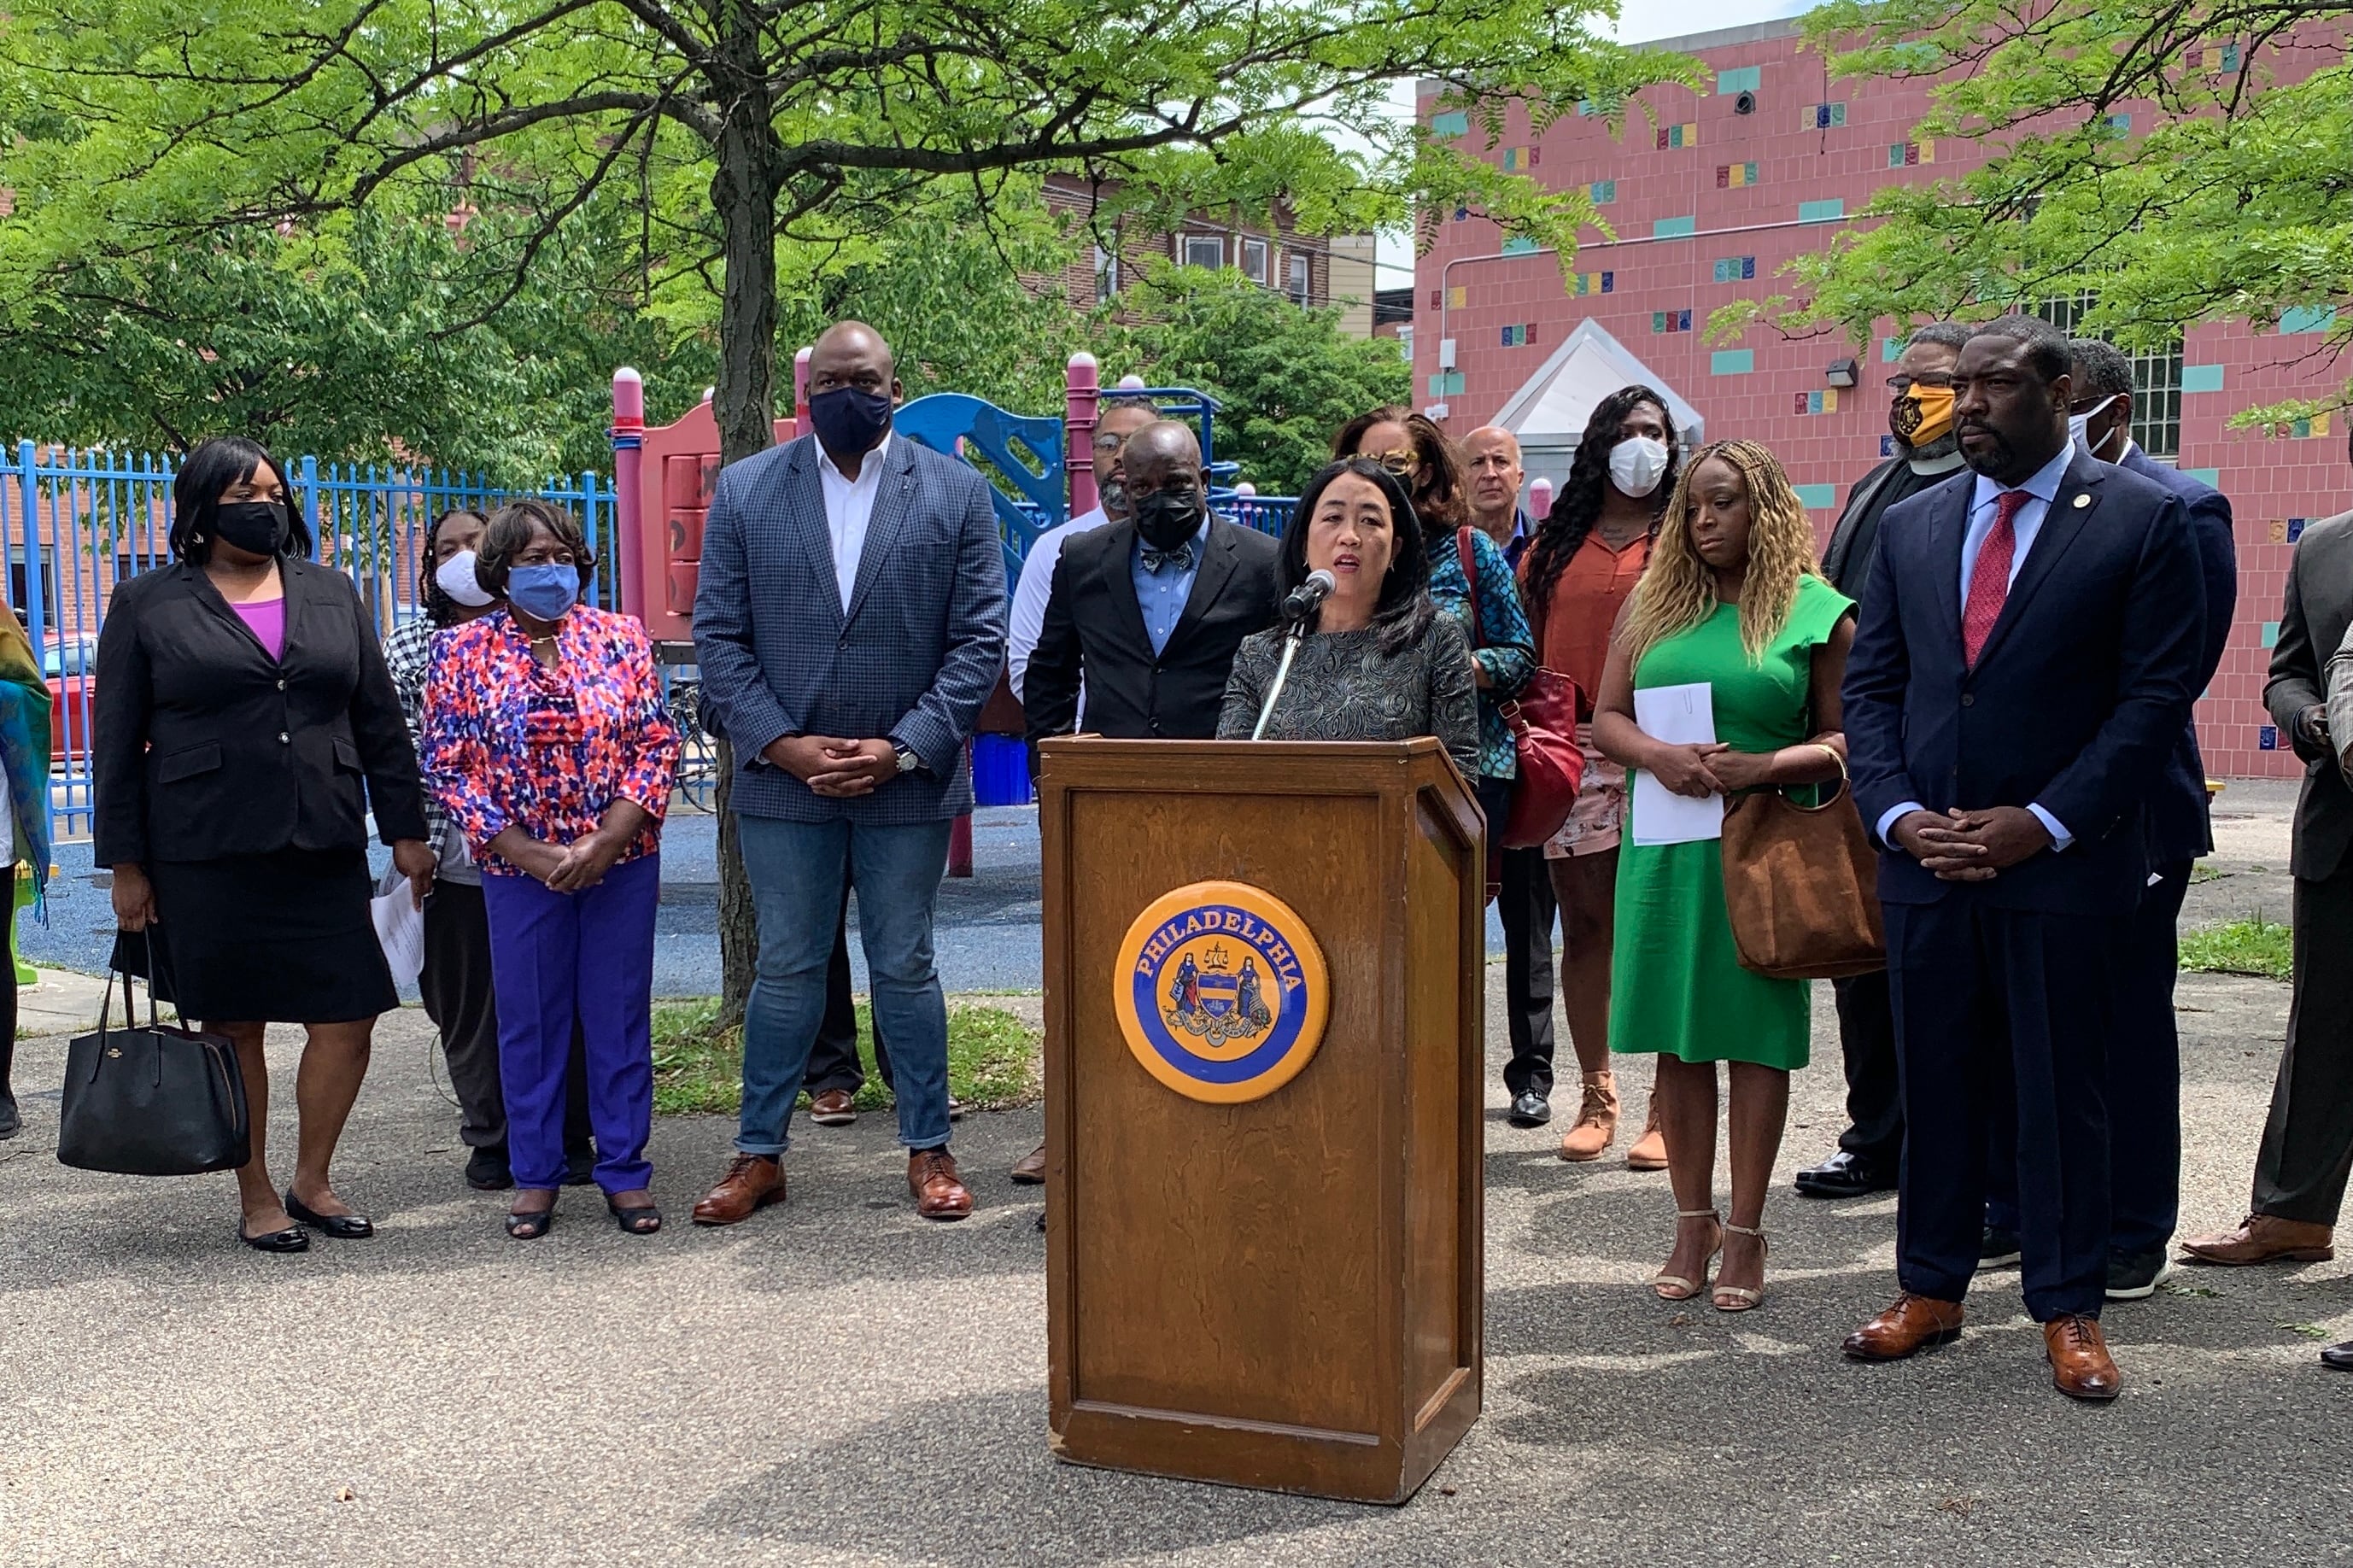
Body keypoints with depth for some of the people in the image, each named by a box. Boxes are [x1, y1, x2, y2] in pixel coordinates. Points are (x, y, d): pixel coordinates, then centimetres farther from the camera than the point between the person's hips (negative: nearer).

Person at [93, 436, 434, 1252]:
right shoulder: (147, 605, 4)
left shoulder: (331, 593, 12)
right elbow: (117, 743, 4)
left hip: (324, 849, 3)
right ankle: (256, 1197, 19)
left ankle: (311, 1181, 19)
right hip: (205, 856, -2)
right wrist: (124, 863, -1)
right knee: (234, 1028, 5)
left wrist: (405, 831, 8)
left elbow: (380, 720, 13)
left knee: (349, 1017, -1)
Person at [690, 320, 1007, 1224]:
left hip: (907, 778, -1)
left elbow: (979, 640, -3)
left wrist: (903, 748, -12)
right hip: (784, 775, 1)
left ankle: (928, 1149, 21)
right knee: (786, 970, 9)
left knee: (904, 969, 8)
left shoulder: (956, 493, 1)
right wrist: (782, 743, -11)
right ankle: (759, 1154, 19)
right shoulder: (744, 490, 4)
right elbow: (718, 635, 1)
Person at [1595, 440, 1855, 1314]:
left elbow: (1844, 740, 0)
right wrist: (1658, 755, -11)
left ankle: (1745, 1232, 13)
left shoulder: (1816, 611, 1)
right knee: (1677, 1038, 7)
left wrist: (1762, 767, -17)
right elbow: (1606, 718, 9)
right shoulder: (1655, 603, 11)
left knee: (1756, 1038, 2)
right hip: (1664, 842, 3)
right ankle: (1692, 1223, 19)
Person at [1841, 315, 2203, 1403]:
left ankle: (2069, 1312, 19)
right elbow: (1872, 684, 10)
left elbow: (2157, 694, -7)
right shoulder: (1912, 526, 10)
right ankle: (1930, 1290, 25)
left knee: (2062, 1089, 5)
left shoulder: (2139, 520, -3)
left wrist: (2044, 822, -14)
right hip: (1924, 858, 4)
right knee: (1934, 1083, 12)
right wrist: (1896, 814, -5)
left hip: (2062, 864, -4)